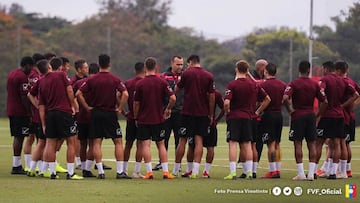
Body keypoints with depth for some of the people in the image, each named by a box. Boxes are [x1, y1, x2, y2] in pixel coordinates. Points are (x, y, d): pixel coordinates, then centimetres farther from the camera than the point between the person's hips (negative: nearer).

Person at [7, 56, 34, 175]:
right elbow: (24, 97, -19)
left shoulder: (11, 74, 15)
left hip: (11, 110, 10)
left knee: (17, 137, 13)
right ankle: (16, 166, -6)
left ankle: (17, 165, 16)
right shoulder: (22, 77, -15)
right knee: (20, 138, -6)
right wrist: (30, 111, -16)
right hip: (21, 112, -10)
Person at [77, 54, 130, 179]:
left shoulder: (92, 80, -1)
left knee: (97, 143, 5)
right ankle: (120, 171, 1)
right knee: (118, 142, 6)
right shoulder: (115, 80, -5)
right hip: (111, 113, -1)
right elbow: (125, 94, -15)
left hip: (96, 113, 1)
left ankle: (100, 172, -1)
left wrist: (87, 107, 2)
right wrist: (119, 108, -4)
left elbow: (79, 94, -5)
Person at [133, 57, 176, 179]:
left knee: (145, 145, -1)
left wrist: (136, 118, 9)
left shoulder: (140, 84, -7)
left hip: (143, 119, -2)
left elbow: (136, 103, -3)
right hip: (158, 119, 2)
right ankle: (165, 171, 7)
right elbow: (173, 98, -10)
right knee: (161, 144, 11)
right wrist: (168, 109, 7)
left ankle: (149, 172, -10)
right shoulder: (162, 82, -3)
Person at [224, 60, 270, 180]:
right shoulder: (254, 85, 4)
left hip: (234, 117, -4)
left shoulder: (232, 85, -10)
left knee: (233, 144, -2)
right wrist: (257, 112, 14)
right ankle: (249, 172, 7)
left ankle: (233, 172, -8)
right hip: (247, 117, 4)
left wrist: (227, 112, -2)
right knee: (247, 145, 9)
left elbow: (226, 103, -21)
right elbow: (267, 99, 10)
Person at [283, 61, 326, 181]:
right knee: (311, 144, 6)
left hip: (298, 116, -3)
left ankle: (300, 173, -3)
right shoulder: (314, 84, 3)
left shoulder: (294, 84, -6)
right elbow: (324, 101, 1)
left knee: (298, 144, 0)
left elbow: (285, 98, -21)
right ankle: (311, 173, 2)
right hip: (311, 115, 3)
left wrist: (290, 110, -7)